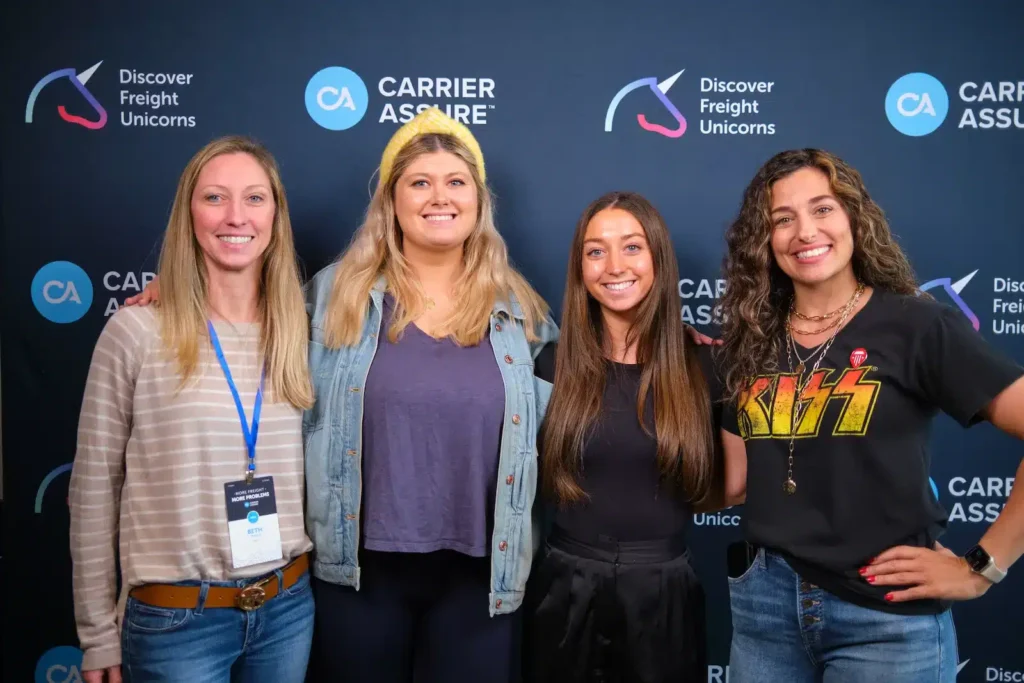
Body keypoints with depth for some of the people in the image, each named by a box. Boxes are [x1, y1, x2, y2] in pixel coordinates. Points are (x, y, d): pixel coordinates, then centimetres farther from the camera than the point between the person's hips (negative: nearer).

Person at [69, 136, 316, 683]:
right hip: (175, 618, -3)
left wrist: (297, 585, 9)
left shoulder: (299, 332, 1)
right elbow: (94, 488, -4)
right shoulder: (136, 331, -10)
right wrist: (98, 632, -1)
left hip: (288, 608, 3)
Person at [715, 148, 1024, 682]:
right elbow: (735, 480, 6)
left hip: (887, 617, -4)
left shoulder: (916, 325, -9)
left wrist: (981, 567, -11)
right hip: (764, 603, 4)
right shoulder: (752, 343, 5)